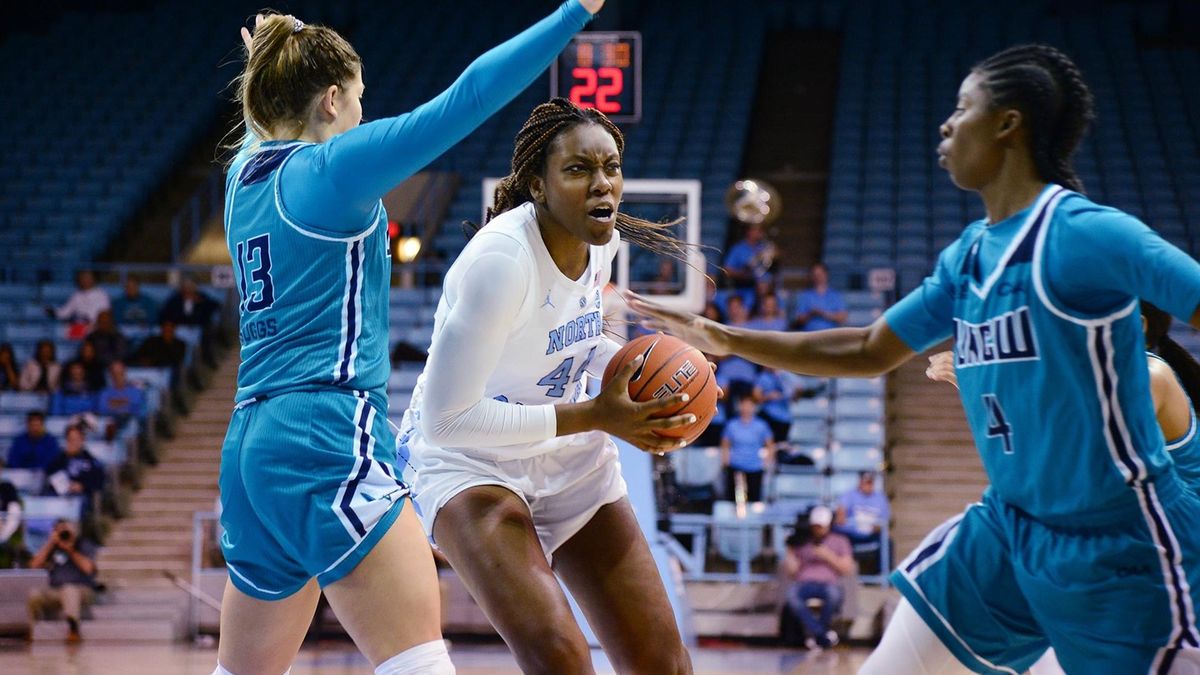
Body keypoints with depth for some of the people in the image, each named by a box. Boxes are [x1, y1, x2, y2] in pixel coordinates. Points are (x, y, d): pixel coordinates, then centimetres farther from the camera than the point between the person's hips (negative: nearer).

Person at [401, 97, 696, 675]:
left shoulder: (602, 240, -6)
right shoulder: (502, 259, -29)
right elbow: (446, 419, -28)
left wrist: (630, 368, -6)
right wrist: (595, 417, -27)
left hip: (569, 462, 7)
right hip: (466, 459, -7)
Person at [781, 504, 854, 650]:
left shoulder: (840, 541, 20)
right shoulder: (801, 542, 23)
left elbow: (848, 570, 9)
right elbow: (790, 574, 17)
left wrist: (829, 557, -3)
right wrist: (790, 552, 2)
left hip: (829, 583, -1)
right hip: (804, 583, 1)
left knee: (833, 593, -39)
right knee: (792, 593, -36)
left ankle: (814, 633, -19)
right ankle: (822, 634, -33)